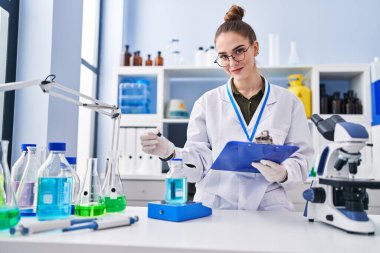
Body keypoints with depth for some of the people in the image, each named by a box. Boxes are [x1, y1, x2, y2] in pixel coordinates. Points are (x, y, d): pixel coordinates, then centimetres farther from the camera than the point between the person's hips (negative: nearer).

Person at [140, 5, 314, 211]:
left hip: (268, 205, 1)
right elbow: (200, 163, 5)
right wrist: (169, 153, -13)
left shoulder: (289, 102, 9)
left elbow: (300, 159, 7)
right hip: (214, 205, 0)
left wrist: (283, 173, -14)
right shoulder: (207, 102, 9)